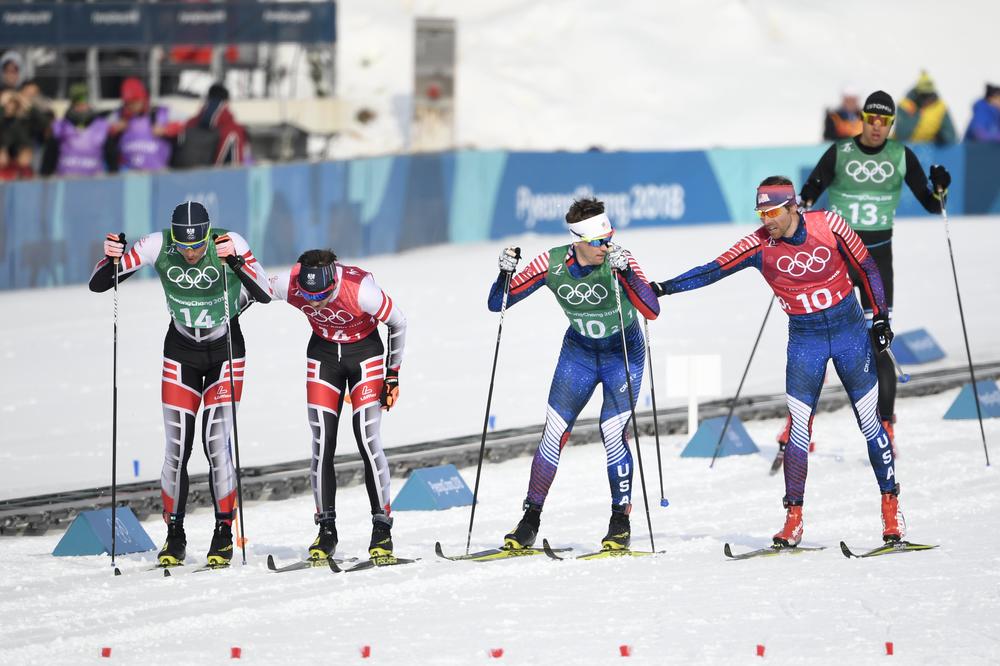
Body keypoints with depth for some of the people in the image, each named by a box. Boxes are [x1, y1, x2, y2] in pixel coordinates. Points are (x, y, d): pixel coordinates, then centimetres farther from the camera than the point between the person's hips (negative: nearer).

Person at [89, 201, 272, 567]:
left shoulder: (230, 243, -23)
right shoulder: (158, 246, -18)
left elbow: (264, 294, -32)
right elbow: (97, 285, -14)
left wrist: (234, 260, -46)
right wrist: (110, 258, -36)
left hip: (226, 351, -2)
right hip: (181, 353, 2)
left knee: (216, 443, -12)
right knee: (176, 448, -4)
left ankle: (224, 534, 2)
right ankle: (174, 536, 9)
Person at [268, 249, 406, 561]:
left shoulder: (360, 290, -34)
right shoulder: (289, 284, -26)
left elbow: (398, 323, -16)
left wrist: (393, 374, -8)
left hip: (365, 352, -3)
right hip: (323, 352, 3)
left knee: (368, 439, -13)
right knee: (322, 443, -5)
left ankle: (382, 529, -6)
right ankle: (326, 530, 3)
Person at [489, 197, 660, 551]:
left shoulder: (617, 260, -26)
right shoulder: (552, 264, -18)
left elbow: (652, 311, -36)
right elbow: (498, 304, -12)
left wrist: (625, 271, -47)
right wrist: (505, 273, -31)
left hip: (623, 354, -3)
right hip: (579, 352, 3)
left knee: (613, 432, -15)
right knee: (554, 432, -4)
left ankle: (621, 522, 0)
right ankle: (529, 522, 4)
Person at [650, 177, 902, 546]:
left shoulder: (829, 225, -12)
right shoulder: (760, 244, -10)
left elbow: (867, 267, -1)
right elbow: (714, 270, -15)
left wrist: (881, 318, -2)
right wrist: (665, 287, -25)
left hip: (850, 331, -1)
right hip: (804, 339, 1)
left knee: (870, 421, 2)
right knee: (800, 429, -7)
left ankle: (891, 507, 12)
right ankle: (793, 518, -2)